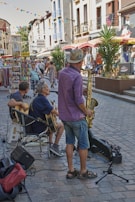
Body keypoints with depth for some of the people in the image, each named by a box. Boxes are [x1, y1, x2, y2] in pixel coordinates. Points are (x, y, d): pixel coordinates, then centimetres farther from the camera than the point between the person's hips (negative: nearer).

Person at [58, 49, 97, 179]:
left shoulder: (62, 73, 2)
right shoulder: (77, 77, -22)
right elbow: (78, 100, -24)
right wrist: (86, 111, -7)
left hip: (64, 115, 8)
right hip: (77, 117, -7)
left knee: (69, 142, 16)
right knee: (83, 145, 7)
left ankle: (71, 171, 22)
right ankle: (83, 172, 18)